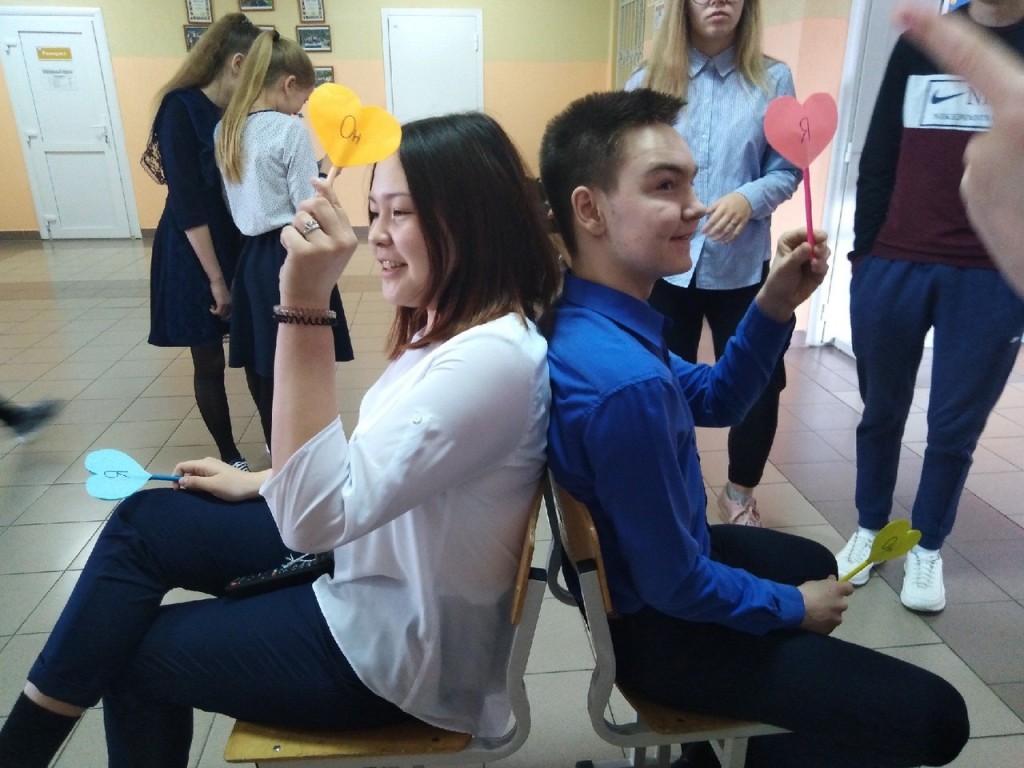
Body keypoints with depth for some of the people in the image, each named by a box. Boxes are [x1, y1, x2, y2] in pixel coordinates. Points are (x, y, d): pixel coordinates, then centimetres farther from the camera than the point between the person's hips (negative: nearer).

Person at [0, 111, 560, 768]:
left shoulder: (494, 357, -30)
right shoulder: (453, 323, 1)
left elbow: (313, 515, -34)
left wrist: (305, 304, -38)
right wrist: (259, 483, 10)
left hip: (396, 642, -8)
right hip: (364, 553, 9)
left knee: (139, 651, 5)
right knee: (145, 521, 8)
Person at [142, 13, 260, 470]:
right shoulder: (181, 107, -13)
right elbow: (187, 202, -17)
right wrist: (215, 279, -18)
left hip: (242, 247, 6)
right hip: (194, 256, -6)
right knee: (209, 362, 7)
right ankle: (230, 459, 22)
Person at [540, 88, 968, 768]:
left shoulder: (593, 317, -6)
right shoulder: (623, 382, -37)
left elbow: (716, 401, 7)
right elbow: (675, 585, -28)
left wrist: (775, 305, -8)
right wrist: (794, 608, -9)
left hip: (645, 562, 9)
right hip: (661, 622, -9)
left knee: (814, 561, 33)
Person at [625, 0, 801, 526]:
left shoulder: (772, 79, 2)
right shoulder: (647, 83, 3)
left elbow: (787, 170, -1)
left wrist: (749, 198, -20)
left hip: (742, 266, 0)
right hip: (663, 264, 0)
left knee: (759, 384, 5)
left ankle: (740, 494, 31)